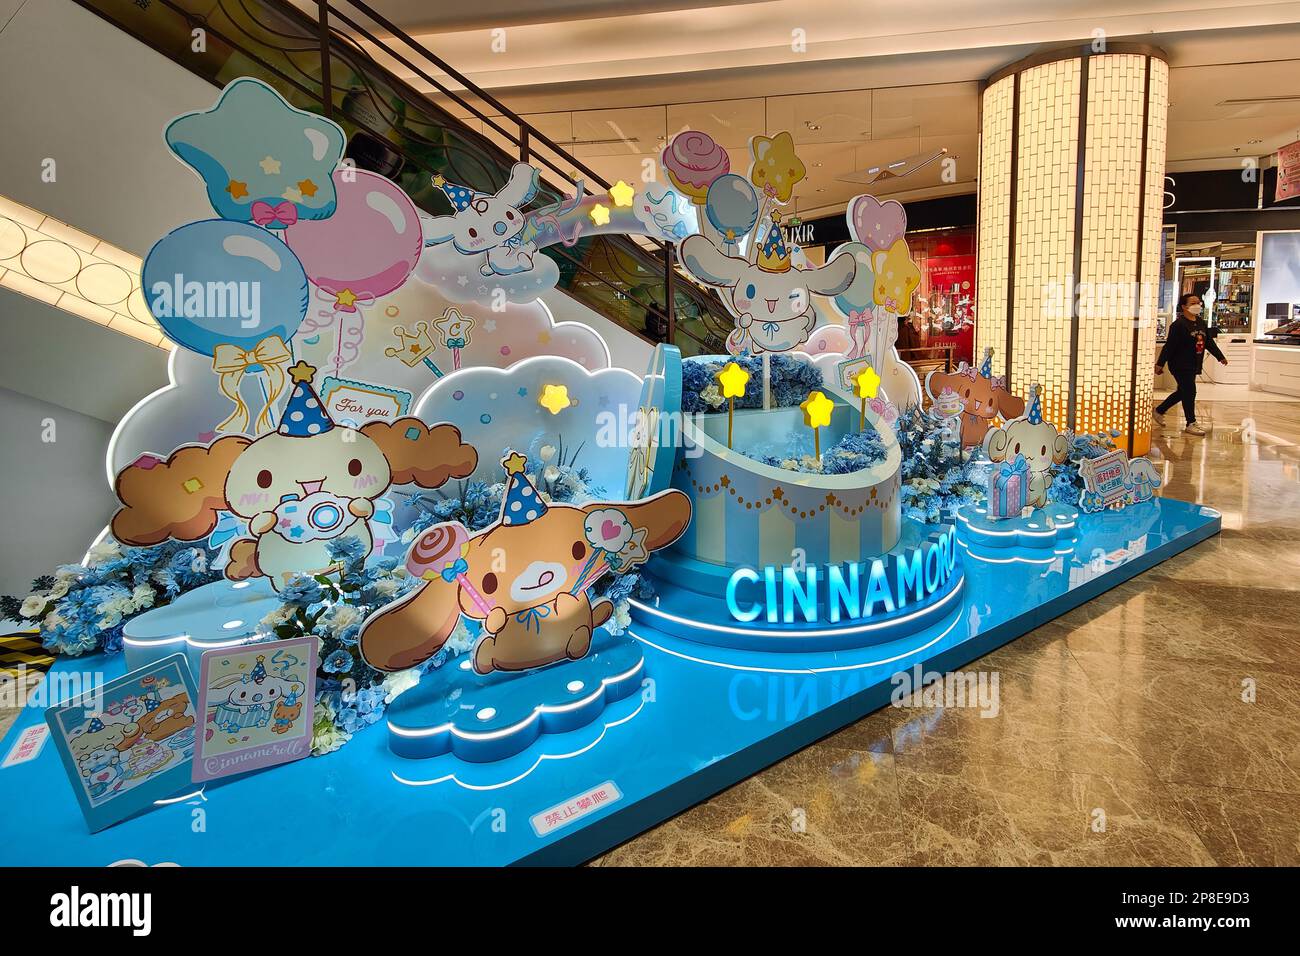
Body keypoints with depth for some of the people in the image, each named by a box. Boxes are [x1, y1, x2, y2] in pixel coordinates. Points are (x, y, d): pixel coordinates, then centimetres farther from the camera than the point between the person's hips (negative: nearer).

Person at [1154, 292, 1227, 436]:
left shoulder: (1202, 323, 10)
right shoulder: (1178, 325, -13)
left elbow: (1210, 342, 20)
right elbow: (1169, 346, -17)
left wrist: (1220, 357, 24)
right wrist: (1160, 364, -20)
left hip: (1193, 366, 8)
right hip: (1180, 366, -8)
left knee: (1182, 392, 15)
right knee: (1190, 392, -7)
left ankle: (1159, 411, 30)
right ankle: (1191, 424, 1)